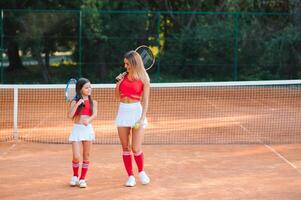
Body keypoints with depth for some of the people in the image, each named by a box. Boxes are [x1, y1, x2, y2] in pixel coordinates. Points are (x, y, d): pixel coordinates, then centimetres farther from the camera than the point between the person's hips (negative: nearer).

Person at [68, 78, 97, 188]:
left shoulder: (93, 102, 7)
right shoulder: (75, 102, 5)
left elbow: (95, 115, -10)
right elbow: (70, 115, -8)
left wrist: (88, 120, -30)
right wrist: (77, 104, -15)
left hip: (88, 129, 1)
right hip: (77, 129, -1)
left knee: (86, 156, 4)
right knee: (76, 157, -7)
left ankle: (82, 179, 15)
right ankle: (75, 176, 17)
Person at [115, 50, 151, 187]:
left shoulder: (143, 79, -3)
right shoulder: (124, 76, 8)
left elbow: (145, 101, -6)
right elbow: (118, 97, 14)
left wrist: (142, 118, -16)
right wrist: (118, 83, 0)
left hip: (137, 111, -4)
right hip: (123, 112, 4)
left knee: (136, 149, -8)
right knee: (125, 148, 4)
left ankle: (141, 171, 17)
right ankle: (130, 177, 13)